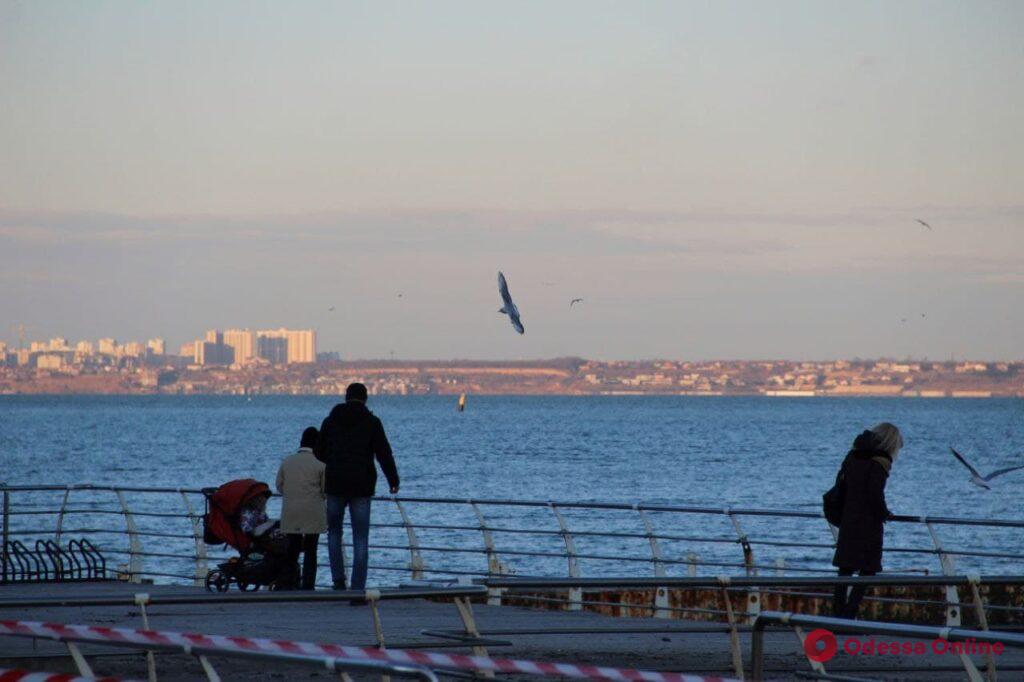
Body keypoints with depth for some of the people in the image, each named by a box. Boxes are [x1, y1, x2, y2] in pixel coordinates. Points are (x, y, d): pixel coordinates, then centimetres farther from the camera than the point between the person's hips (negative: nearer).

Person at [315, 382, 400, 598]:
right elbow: (384, 454, -6)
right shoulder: (372, 422, -3)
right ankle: (358, 591, -4)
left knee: (334, 531, 20)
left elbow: (319, 453, 13)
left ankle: (338, 580, 5)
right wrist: (393, 481, 3)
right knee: (361, 539, 2)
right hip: (362, 487, -2)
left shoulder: (330, 421, 6)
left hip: (335, 485, 2)